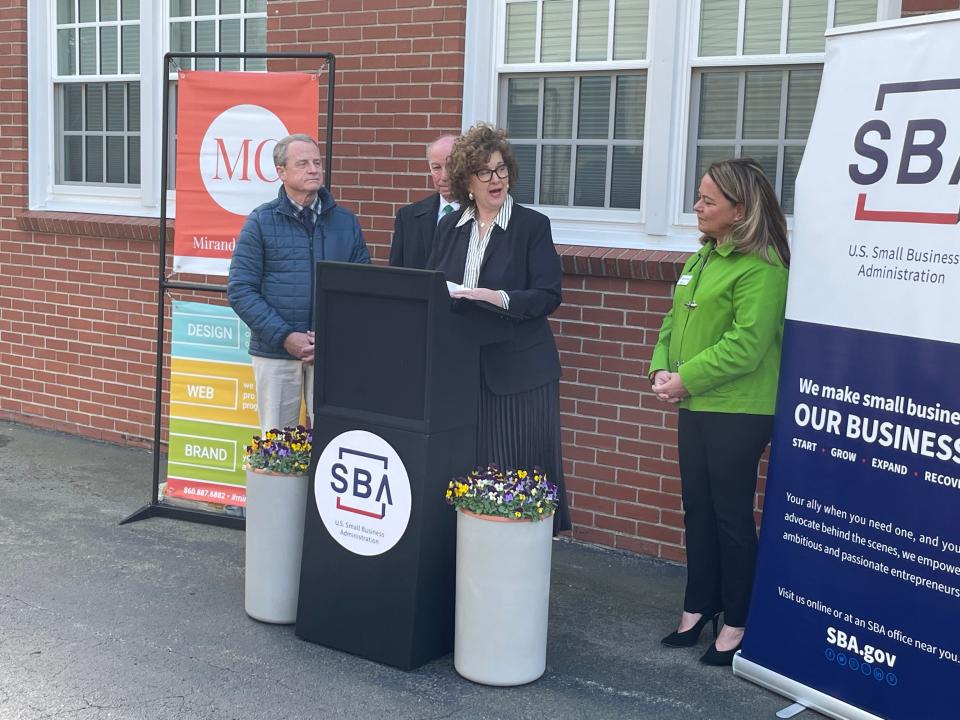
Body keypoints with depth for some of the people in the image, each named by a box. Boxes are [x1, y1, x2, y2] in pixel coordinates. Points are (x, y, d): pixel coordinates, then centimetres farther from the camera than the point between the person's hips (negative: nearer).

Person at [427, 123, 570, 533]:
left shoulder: (533, 225, -3)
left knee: (517, 471, -2)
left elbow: (548, 295, -10)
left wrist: (500, 298, -25)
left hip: (517, 371, -4)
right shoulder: (449, 227, 11)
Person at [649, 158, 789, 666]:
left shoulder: (761, 268, -16)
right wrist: (662, 367, -1)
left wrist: (687, 378, -19)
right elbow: (676, 319, 15)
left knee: (731, 516, 1)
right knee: (697, 510, 15)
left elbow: (745, 345, -22)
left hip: (738, 413, -9)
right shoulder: (703, 257, 12)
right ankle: (698, 609, 28)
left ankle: (736, 623, 15)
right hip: (696, 406, 9)